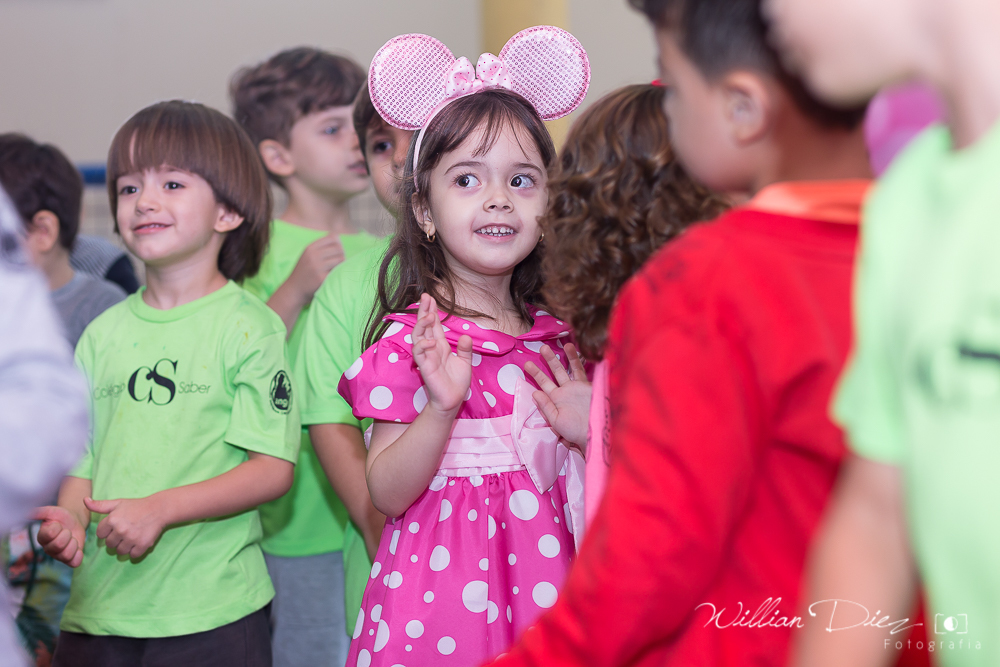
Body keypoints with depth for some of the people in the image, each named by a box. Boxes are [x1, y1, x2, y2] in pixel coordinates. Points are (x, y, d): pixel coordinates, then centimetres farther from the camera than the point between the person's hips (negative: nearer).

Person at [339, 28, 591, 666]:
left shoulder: (553, 330, 6)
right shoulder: (413, 338, -10)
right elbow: (387, 493, -13)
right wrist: (442, 405, -25)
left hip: (544, 566, 5)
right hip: (447, 582, -5)